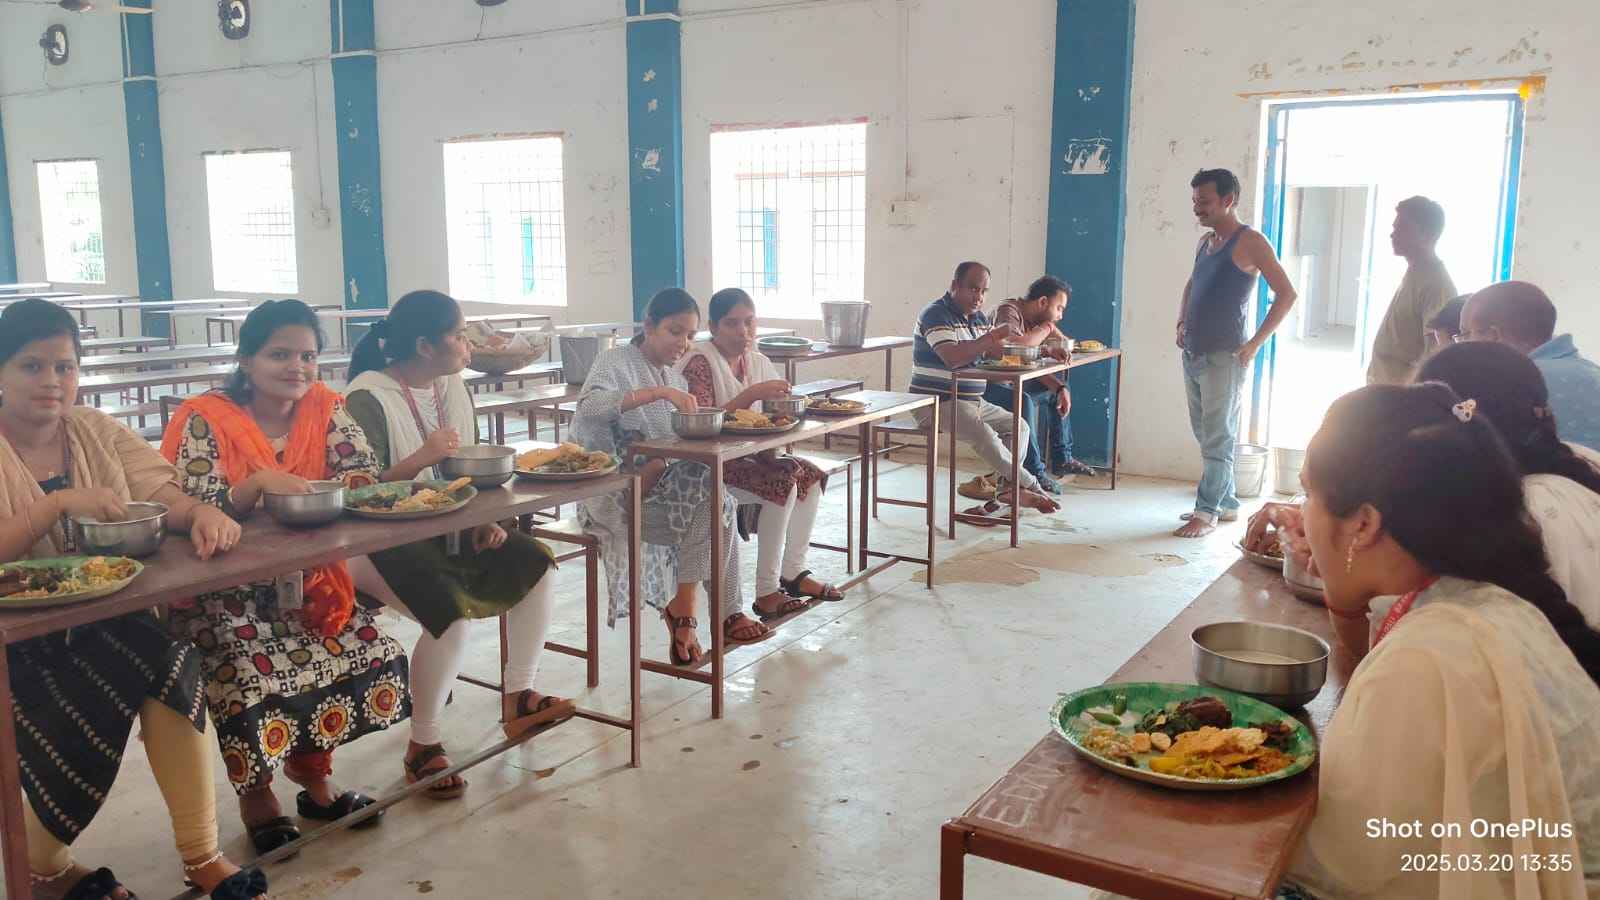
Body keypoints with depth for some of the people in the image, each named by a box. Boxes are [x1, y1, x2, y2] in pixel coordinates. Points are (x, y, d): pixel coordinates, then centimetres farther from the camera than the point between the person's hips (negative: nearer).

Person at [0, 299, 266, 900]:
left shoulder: (96, 430, 7)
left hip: (100, 614, 3)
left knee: (170, 667, -25)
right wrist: (59, 503, -30)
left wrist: (201, 513, -29)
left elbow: (161, 493, -6)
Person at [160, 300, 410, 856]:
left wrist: (312, 495, -29)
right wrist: (257, 483, -35)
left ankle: (312, 766, 15)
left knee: (378, 657, -10)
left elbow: (365, 477, -8)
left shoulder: (325, 407, 0)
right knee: (257, 676, -25)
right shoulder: (204, 420, -13)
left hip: (304, 582, 5)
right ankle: (256, 793, 6)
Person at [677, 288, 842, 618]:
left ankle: (792, 572, 2)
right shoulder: (700, 362, -17)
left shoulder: (755, 360, 7)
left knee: (810, 475, -3)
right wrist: (752, 394, -31)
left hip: (745, 454, 9)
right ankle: (766, 593, -19)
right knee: (783, 483, -24)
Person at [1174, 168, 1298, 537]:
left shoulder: (1250, 242, -8)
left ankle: (1207, 512, 0)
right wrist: (1181, 322, 15)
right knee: (1206, 435, 12)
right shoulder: (1205, 243, 14)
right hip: (1193, 354, 8)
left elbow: (1286, 294, -11)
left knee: (1217, 439, -4)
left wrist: (1254, 344, -15)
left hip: (1224, 357, -8)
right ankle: (1226, 504, 22)